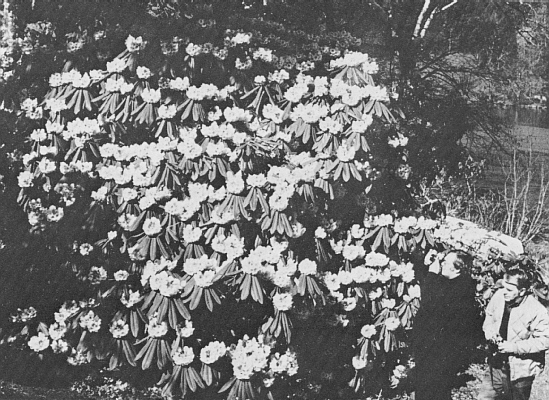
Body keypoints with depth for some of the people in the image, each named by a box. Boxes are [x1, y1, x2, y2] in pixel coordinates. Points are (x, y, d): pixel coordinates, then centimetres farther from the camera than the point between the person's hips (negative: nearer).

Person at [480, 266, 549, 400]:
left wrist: (514, 347, -25)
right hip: (499, 359, 4)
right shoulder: (499, 296, -11)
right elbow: (489, 315, 10)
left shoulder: (537, 311, -26)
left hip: (521, 367, -4)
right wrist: (488, 329, -11)